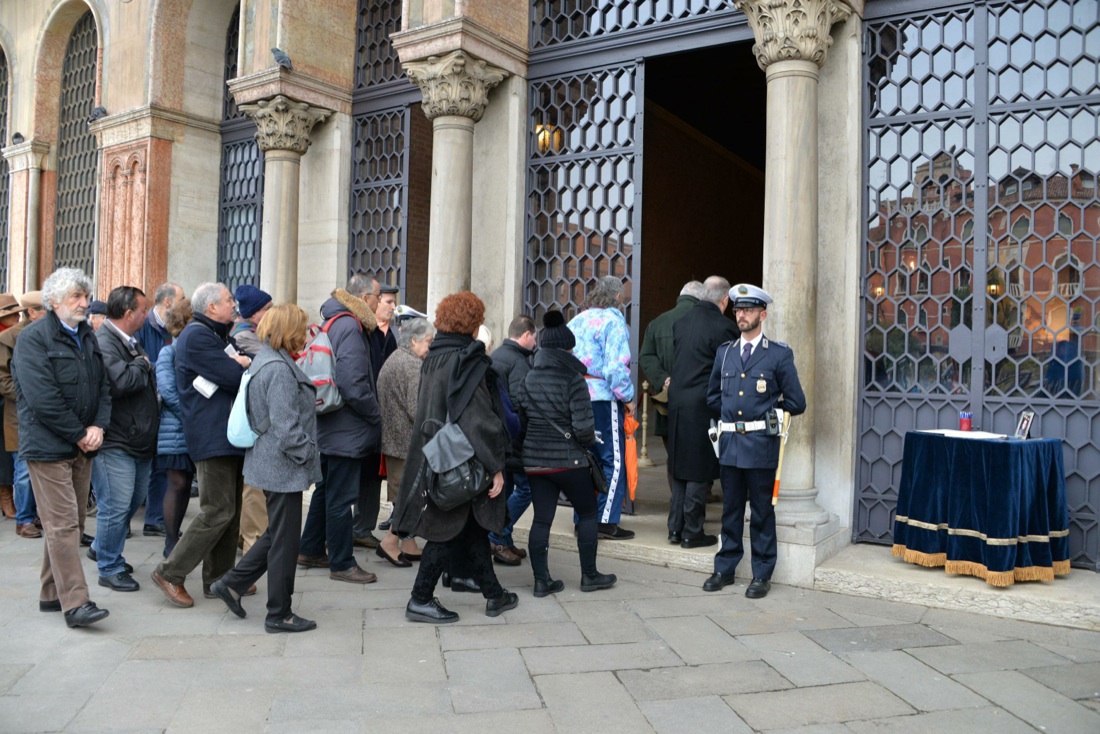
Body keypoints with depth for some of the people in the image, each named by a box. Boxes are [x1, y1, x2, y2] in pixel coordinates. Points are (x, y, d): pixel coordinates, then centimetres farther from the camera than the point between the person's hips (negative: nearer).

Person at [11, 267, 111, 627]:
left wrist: (98, 426, -3)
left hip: (82, 446, 8)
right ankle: (75, 602, -6)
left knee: (70, 521, 12)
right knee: (62, 524, -8)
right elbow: (42, 398, -18)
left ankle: (52, 594, 23)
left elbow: (103, 385, 14)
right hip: (49, 446, -7)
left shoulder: (87, 336, 14)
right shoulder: (34, 338, -10)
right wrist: (79, 435, -14)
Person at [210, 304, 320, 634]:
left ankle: (232, 583, 25)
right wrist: (306, 455, -14)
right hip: (283, 466, -10)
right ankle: (279, 615, 13)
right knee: (284, 540, 1)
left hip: (272, 464, 10)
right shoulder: (279, 368, -20)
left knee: (277, 533, 21)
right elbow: (285, 425, -23)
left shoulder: (267, 360, 13)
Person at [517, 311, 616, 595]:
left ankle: (541, 580, 12)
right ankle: (589, 576, 18)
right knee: (587, 513, 12)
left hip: (534, 459, 5)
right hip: (568, 460, -5)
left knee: (541, 519, 9)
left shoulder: (527, 380, 4)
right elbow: (583, 427, -17)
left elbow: (520, 418, 9)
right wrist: (589, 442, 3)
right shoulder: (573, 380, -14)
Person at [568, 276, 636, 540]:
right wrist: (628, 397, -7)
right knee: (613, 461, 2)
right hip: (604, 398, -7)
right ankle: (607, 522, 1)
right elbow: (616, 367, -17)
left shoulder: (578, 320, 11)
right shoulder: (613, 321, -8)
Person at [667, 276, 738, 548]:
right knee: (700, 470, 2)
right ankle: (692, 533, 9)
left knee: (679, 467, 15)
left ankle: (675, 528, 20)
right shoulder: (723, 326, -12)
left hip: (676, 402, 6)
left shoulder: (681, 322, 8)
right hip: (704, 405, -6)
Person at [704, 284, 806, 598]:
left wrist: (765, 412, 5)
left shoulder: (780, 355, -3)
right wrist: (734, 411, 10)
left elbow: (796, 403, -2)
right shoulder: (724, 352, 10)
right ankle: (725, 568, 23)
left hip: (761, 443, -4)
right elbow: (712, 396, 21)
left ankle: (762, 575, 15)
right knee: (730, 508, 13)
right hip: (730, 442, 4)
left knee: (761, 510, 5)